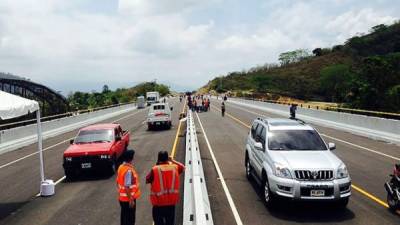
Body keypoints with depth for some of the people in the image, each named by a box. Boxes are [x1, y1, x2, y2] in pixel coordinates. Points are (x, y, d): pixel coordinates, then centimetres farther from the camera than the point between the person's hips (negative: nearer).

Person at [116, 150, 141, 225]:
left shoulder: (121, 167, 3)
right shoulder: (129, 170, -25)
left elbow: (118, 182, 12)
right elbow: (127, 187, -26)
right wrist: (131, 199, -20)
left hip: (122, 197, 9)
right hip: (128, 198, -9)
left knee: (124, 217, 19)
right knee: (130, 219, 4)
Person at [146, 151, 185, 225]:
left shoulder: (155, 169, -13)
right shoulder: (174, 167, -3)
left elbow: (147, 180, 1)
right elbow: (182, 167, 18)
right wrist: (173, 161, 22)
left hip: (158, 202, -2)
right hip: (171, 201, 3)